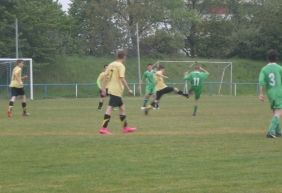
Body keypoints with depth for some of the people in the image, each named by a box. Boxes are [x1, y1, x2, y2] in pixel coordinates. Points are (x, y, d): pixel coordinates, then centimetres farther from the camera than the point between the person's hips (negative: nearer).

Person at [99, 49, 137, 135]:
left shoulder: (111, 65, 11)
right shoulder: (121, 66, -11)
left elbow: (106, 77, 10)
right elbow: (122, 79, -17)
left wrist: (103, 88, 14)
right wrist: (129, 89, -12)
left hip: (111, 89, 9)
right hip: (117, 90, -9)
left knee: (122, 107, 17)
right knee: (110, 108, -10)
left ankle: (125, 127, 23)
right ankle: (104, 128, -14)